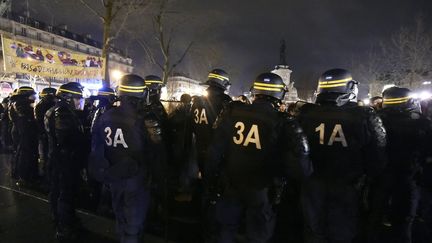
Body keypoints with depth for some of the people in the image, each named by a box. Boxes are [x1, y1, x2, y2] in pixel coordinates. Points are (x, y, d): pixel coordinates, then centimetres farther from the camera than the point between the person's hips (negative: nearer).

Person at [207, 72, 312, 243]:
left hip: (231, 185, 3)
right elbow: (300, 168, -21)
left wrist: (211, 176, 9)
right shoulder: (283, 124, -20)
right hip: (261, 190, -2)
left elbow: (216, 150, -5)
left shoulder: (232, 112, -12)